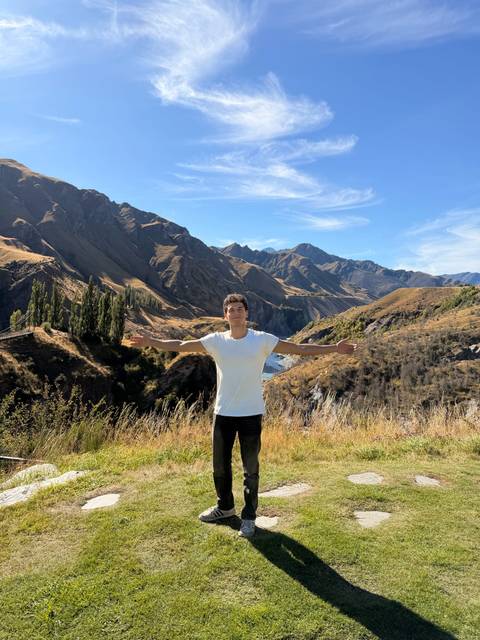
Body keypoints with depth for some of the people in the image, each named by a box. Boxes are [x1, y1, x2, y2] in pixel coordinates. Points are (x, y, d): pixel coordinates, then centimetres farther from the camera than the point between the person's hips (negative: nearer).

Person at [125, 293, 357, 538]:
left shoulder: (262, 340, -8)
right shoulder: (215, 340, -3)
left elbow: (300, 348, -9)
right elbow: (180, 345, 0)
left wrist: (334, 348, -15)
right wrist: (150, 342, -4)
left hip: (251, 414, -2)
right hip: (223, 414, 2)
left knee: (251, 469, 11)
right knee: (220, 465, 17)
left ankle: (249, 516, 31)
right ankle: (224, 506, 42)